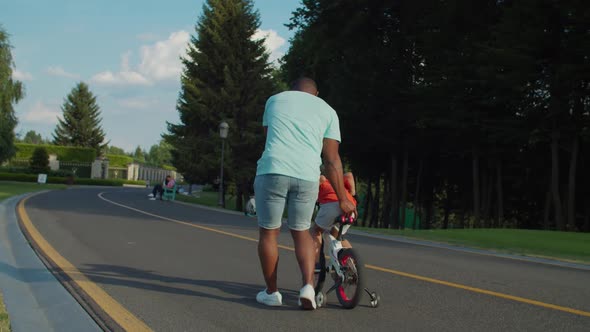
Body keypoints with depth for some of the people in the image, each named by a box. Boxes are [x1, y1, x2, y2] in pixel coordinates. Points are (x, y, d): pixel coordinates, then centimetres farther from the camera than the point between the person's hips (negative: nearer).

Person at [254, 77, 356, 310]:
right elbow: (332, 159, 11)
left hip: (272, 170, -1)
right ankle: (308, 285, 0)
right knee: (301, 231, 17)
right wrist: (343, 199, 13)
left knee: (269, 232, 13)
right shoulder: (327, 110, 17)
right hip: (307, 176, 1)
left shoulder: (275, 100, 21)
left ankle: (271, 292, 21)